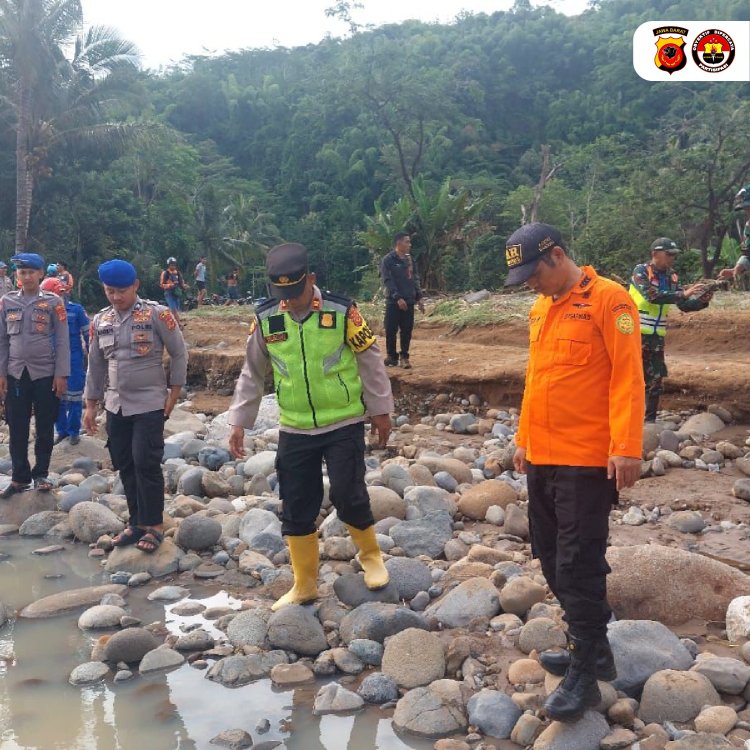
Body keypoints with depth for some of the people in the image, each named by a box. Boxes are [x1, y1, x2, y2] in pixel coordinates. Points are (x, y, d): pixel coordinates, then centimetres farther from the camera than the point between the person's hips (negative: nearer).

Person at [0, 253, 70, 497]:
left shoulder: (53, 302, -1)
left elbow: (62, 341, -2)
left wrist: (61, 374, -8)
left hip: (46, 374, -2)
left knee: (45, 427, 7)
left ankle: (41, 474, 20)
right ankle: (20, 477, 16)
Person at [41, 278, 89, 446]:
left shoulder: (76, 309, -8)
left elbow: (88, 335, -2)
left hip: (74, 361, -3)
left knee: (74, 397, 4)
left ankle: (74, 431, 16)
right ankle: (61, 429, 22)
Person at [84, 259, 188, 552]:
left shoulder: (157, 314, -10)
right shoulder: (100, 321, 6)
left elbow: (179, 353, -3)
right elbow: (96, 365, 12)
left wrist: (174, 392, -5)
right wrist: (91, 405, 12)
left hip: (149, 404, -5)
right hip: (116, 406, 5)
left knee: (146, 464, -6)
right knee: (125, 465, 10)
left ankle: (154, 525, 7)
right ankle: (136, 522, 22)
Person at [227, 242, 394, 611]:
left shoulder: (343, 312, -11)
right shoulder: (265, 320, -4)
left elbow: (370, 362, -1)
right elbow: (252, 373, 8)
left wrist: (380, 410, 3)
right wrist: (238, 420, 5)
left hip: (344, 426, -3)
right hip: (295, 431, 3)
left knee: (348, 496, -4)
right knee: (297, 508, 6)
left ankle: (370, 555, 26)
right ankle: (304, 584, 23)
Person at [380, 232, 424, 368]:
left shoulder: (410, 259, 13)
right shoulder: (388, 260, -6)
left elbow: (415, 279, 16)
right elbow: (388, 281, -13)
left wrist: (418, 298, 9)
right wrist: (397, 297, -21)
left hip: (409, 301, 5)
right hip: (393, 301, -5)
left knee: (407, 330, 4)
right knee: (391, 330, -1)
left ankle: (404, 357, 12)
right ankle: (391, 356, 10)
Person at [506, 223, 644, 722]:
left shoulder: (609, 300, -10)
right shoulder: (540, 310, 13)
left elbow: (627, 377, -16)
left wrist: (627, 448, -21)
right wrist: (524, 439, 20)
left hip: (586, 461, -8)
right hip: (542, 458, 8)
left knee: (578, 567, -4)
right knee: (552, 560, 14)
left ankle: (584, 675, 9)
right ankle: (591, 650, 30)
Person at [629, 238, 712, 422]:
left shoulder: (672, 277, 7)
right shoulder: (641, 271, -10)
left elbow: (684, 306, 6)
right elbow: (652, 297, -25)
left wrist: (701, 301, -13)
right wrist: (683, 293, -27)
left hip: (657, 336, 6)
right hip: (636, 333, -6)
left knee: (656, 379, 8)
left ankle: (650, 420, 18)